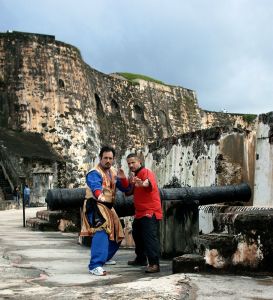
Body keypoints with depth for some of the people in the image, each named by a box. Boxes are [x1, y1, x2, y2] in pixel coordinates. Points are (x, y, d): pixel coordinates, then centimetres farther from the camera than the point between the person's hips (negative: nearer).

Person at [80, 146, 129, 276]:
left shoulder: (113, 172, 8)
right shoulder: (94, 173, -18)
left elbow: (124, 188, 6)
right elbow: (95, 187, -38)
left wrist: (122, 178, -15)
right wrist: (99, 195, -61)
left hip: (108, 207, 9)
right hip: (95, 206, -9)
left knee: (116, 234, 18)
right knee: (101, 233, -26)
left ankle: (105, 258, 40)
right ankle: (95, 265, -29)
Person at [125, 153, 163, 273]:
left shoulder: (146, 172, -14)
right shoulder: (135, 175, 15)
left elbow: (149, 182, -39)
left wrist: (143, 184, -63)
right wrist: (131, 181, -8)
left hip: (150, 212, -10)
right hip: (140, 212, 10)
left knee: (150, 237, -18)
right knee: (137, 235, 21)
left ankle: (154, 264, -20)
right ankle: (141, 259, 36)